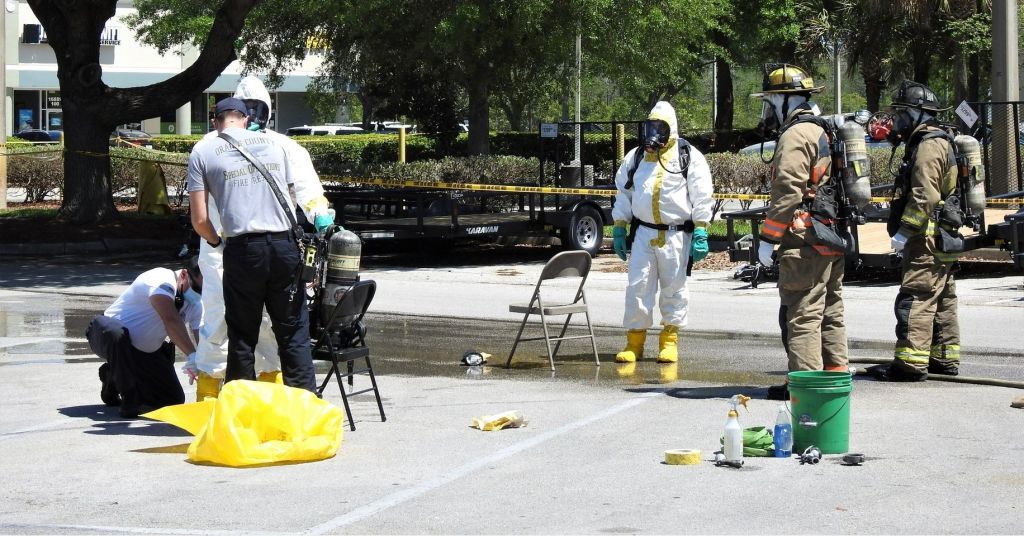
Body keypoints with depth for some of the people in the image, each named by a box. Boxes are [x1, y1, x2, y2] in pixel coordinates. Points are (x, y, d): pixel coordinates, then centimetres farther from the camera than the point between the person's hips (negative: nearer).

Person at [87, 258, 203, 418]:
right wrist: (193, 356, -54)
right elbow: (171, 320, -44)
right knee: (115, 333, -43)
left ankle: (113, 374, 17)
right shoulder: (162, 281, -29)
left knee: (174, 399, -5)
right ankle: (130, 399, -27)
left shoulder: (197, 303, -5)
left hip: (146, 351, 7)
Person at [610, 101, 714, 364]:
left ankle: (670, 341, 14)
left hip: (676, 236, -3)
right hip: (644, 233, 3)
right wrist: (619, 229, 13)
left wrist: (700, 234, -8)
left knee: (674, 288, 4)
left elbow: (702, 198, -3)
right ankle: (634, 341, 6)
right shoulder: (635, 157, 11)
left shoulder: (689, 157, -1)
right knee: (637, 286, -1)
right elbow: (623, 194, 18)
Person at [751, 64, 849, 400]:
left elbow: (788, 193, -18)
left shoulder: (795, 136, -12)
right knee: (830, 312, 14)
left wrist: (767, 239, -15)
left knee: (802, 314, -7)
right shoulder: (823, 132, 19)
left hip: (806, 242, -10)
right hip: (834, 239, 10)